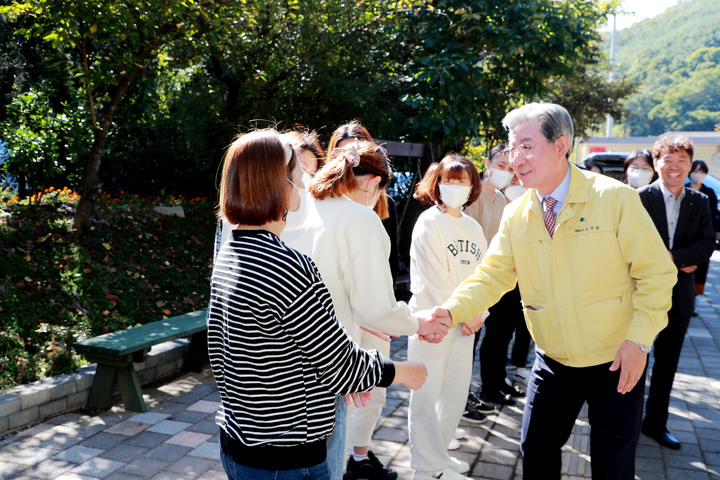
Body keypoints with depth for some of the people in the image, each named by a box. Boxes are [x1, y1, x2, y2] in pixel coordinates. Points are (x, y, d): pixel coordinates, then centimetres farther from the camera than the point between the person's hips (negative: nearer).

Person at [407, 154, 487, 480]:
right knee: (427, 394, 0)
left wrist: (478, 314, -1)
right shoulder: (429, 222, -8)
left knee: (457, 392, 14)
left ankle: (438, 452, 31)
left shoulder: (474, 228, 13)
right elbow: (433, 278, -13)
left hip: (465, 323, 7)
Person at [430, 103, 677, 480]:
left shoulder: (615, 198, -15)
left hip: (618, 361, -3)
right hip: (553, 362, 4)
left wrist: (639, 340, -16)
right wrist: (451, 310, -21)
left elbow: (656, 272, -11)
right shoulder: (515, 215, -2)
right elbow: (493, 274, -4)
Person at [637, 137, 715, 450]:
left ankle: (656, 422, 30)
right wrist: (683, 261, -14)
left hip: (679, 295, 4)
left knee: (667, 362, 14)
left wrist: (671, 256, -20)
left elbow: (707, 246, -5)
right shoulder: (640, 198, -9)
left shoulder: (699, 203, 5)